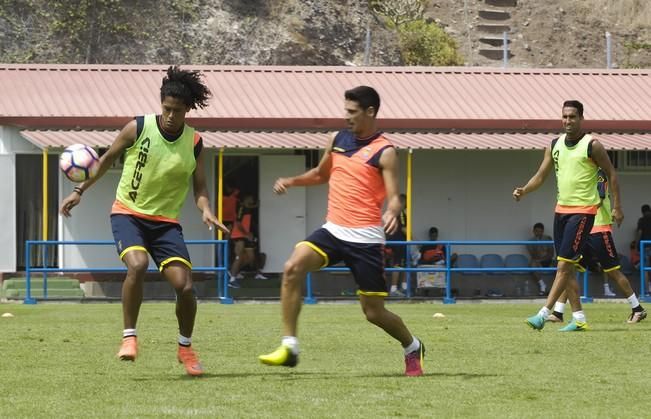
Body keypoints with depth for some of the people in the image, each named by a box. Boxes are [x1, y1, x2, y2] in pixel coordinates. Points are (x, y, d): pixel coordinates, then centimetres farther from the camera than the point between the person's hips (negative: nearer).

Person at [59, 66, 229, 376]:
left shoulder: (194, 142, -1)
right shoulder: (137, 129, -7)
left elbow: (199, 187, 5)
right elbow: (107, 160, 7)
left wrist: (206, 211, -16)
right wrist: (79, 191, 7)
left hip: (166, 221, 2)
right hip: (128, 213, -2)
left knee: (184, 285, -11)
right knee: (137, 264, -31)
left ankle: (185, 347, 15)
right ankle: (129, 336, -15)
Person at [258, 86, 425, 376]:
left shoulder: (384, 152, -7)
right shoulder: (338, 140, 10)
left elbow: (393, 197, -14)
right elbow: (321, 174, 28)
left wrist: (392, 212, -37)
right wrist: (292, 181, 11)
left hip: (365, 238, -5)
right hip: (333, 231, 5)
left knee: (374, 312, 1)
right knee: (293, 267, -22)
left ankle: (413, 348, 31)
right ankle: (289, 347, -21)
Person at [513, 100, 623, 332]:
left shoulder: (592, 145, -8)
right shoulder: (555, 145, 9)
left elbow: (611, 174, -1)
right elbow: (541, 175, 12)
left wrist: (617, 207, -4)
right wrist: (523, 190, -6)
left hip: (583, 211, -7)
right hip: (561, 209, 7)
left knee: (564, 264, -12)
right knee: (567, 267, 6)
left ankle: (543, 315, -17)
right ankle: (579, 318, 11)